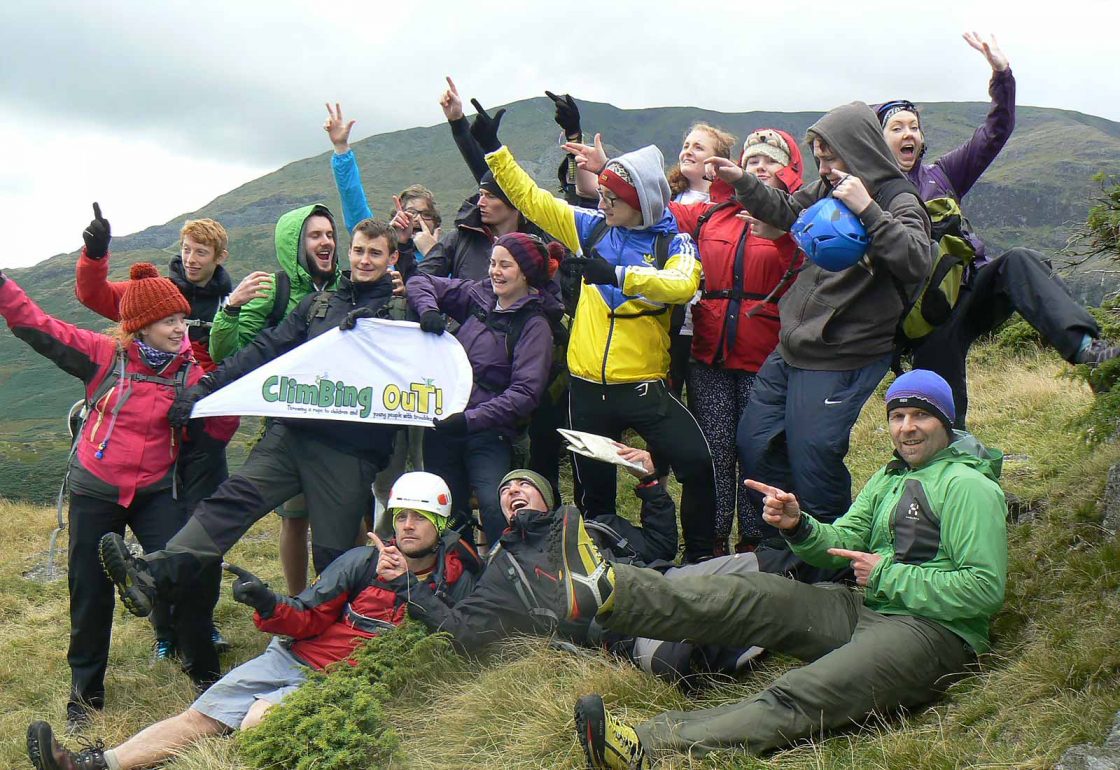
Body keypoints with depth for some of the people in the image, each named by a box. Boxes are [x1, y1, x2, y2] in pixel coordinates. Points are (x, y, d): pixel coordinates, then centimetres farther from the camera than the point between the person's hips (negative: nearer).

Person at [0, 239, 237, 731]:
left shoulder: (189, 374, -4)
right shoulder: (106, 355, -9)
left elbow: (208, 438, -5)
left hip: (154, 494, 1)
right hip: (93, 492, -1)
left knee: (187, 579, -7)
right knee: (89, 593, 8)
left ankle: (205, 673, 15)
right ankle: (85, 691, 28)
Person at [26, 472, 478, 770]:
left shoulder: (456, 583, 0)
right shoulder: (365, 560, 4)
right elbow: (309, 617, 4)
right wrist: (268, 605, -18)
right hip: (293, 656, 4)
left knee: (257, 721, -26)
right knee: (202, 714, -7)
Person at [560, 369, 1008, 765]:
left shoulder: (969, 487, -5)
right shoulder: (891, 477, 22)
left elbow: (985, 590, -14)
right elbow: (844, 540, 13)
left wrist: (888, 576, -12)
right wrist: (798, 526, -8)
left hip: (933, 630, -8)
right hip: (867, 609, 8)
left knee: (797, 699, -28)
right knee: (758, 595, -14)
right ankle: (607, 589, -30)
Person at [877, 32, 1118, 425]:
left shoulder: (938, 174, 19)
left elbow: (996, 132, 13)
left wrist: (1001, 74, 1)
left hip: (973, 284, 3)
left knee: (1018, 261, -28)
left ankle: (1083, 344, -44)